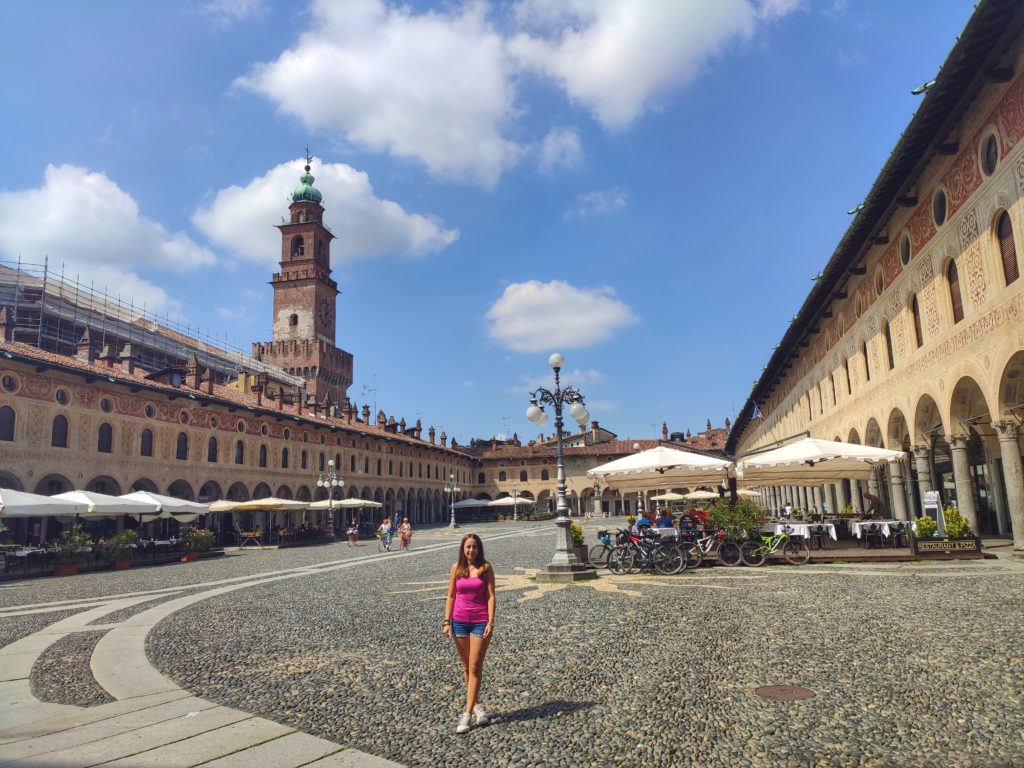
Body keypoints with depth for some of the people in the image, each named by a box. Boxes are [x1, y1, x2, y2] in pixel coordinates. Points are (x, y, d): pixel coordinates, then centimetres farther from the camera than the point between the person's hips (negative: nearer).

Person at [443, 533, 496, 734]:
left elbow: (491, 596, -4)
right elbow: (451, 596, 6)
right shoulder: (456, 568, 3)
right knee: (466, 667, 12)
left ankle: (468, 714, -2)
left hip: (480, 621, -3)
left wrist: (490, 622, -11)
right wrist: (447, 622, 2)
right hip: (460, 621, 3)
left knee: (475, 668, -4)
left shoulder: (486, 568, -3)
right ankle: (477, 705, 27)